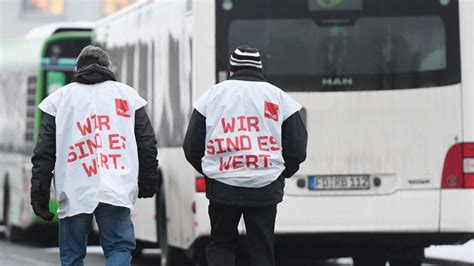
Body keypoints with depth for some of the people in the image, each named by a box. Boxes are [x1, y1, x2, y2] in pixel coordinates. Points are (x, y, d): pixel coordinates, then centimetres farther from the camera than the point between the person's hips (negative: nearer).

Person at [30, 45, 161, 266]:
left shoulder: (59, 98, 13)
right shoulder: (127, 94, 14)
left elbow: (44, 152, 8)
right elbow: (147, 144, 12)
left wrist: (39, 195, 9)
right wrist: (148, 182, 21)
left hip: (75, 192, 0)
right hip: (117, 190, 0)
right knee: (119, 248, 3)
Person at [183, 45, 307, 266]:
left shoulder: (213, 95, 5)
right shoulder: (279, 97, 4)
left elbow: (192, 148, 7)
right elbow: (297, 149, 5)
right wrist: (281, 173, 22)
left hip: (221, 187, 0)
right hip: (265, 189, 0)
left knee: (220, 245, 12)